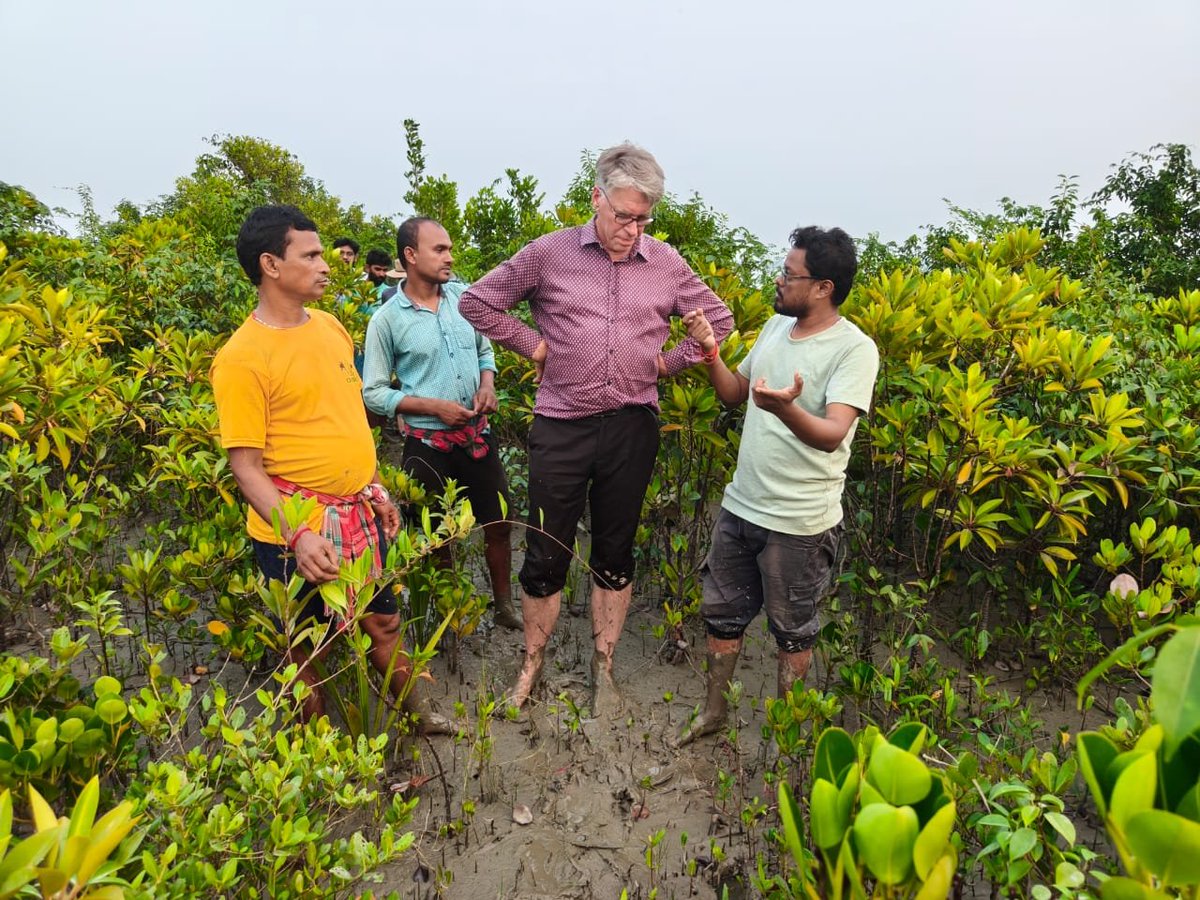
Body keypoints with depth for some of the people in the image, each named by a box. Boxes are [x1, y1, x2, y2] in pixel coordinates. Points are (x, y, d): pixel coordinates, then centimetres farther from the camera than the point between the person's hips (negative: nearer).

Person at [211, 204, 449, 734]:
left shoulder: (330, 326, 4)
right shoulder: (242, 358, -17)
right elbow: (245, 465, -17)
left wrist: (376, 490, 15)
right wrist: (298, 535, -27)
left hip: (360, 516, 6)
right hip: (297, 534, -6)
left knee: (384, 624, 21)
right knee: (308, 653, 14)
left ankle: (419, 718, 42)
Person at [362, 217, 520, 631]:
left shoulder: (464, 296, 0)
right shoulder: (386, 319, -11)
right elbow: (374, 393, -8)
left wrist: (488, 384, -8)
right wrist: (433, 406, -18)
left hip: (477, 434, 4)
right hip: (428, 444, -3)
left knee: (499, 523, 13)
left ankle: (504, 605, 35)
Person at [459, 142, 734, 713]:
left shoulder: (666, 264, 5)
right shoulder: (549, 253, -1)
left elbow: (718, 319, 17)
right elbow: (476, 302, 7)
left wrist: (670, 363, 6)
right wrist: (531, 345, 0)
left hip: (631, 427, 2)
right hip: (561, 426, -1)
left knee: (615, 554, 12)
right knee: (546, 553, 6)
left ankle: (603, 668, 29)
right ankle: (532, 664, 28)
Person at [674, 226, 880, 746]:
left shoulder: (854, 350, -16)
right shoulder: (776, 327, 6)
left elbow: (832, 434, -28)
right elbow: (735, 394, 14)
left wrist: (785, 408, -48)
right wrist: (709, 350, -2)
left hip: (800, 523, -7)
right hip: (740, 506, 7)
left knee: (792, 630, 13)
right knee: (722, 614, 19)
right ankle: (713, 712, 39)